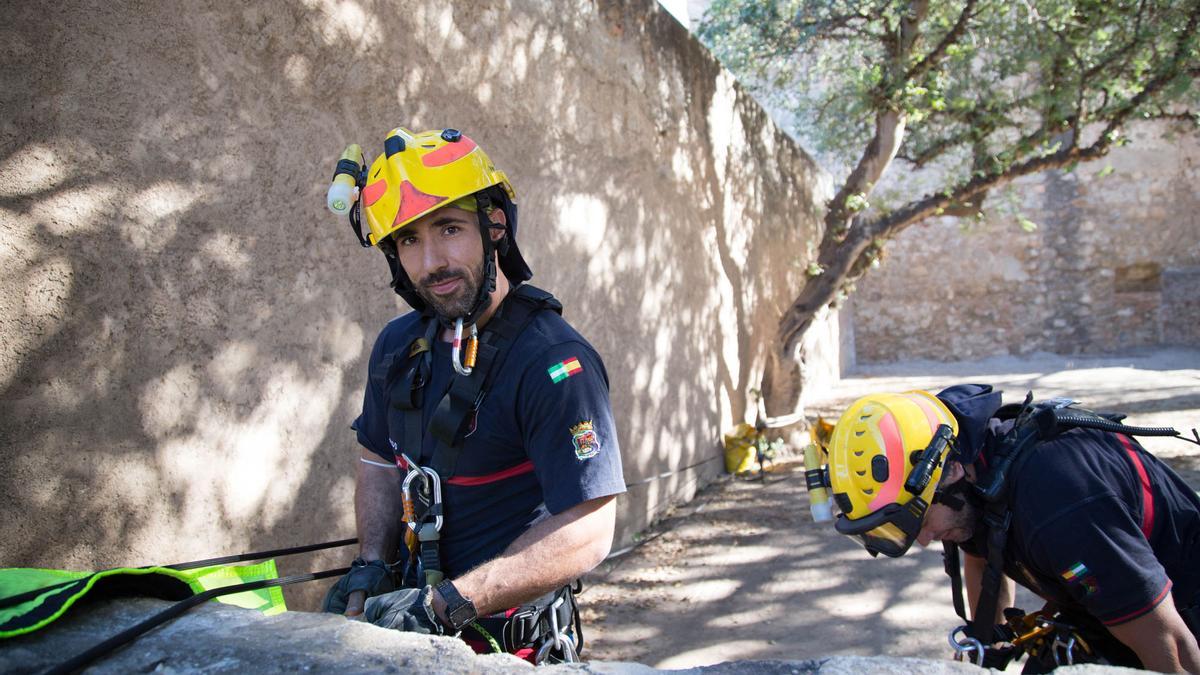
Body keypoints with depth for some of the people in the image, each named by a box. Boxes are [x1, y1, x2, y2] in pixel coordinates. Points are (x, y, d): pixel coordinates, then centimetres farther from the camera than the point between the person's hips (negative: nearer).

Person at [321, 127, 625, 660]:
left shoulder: (555, 363, -22)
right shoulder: (398, 345, 2)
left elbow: (587, 533, -25)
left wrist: (444, 604, -27)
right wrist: (371, 567, -1)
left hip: (511, 644, -6)